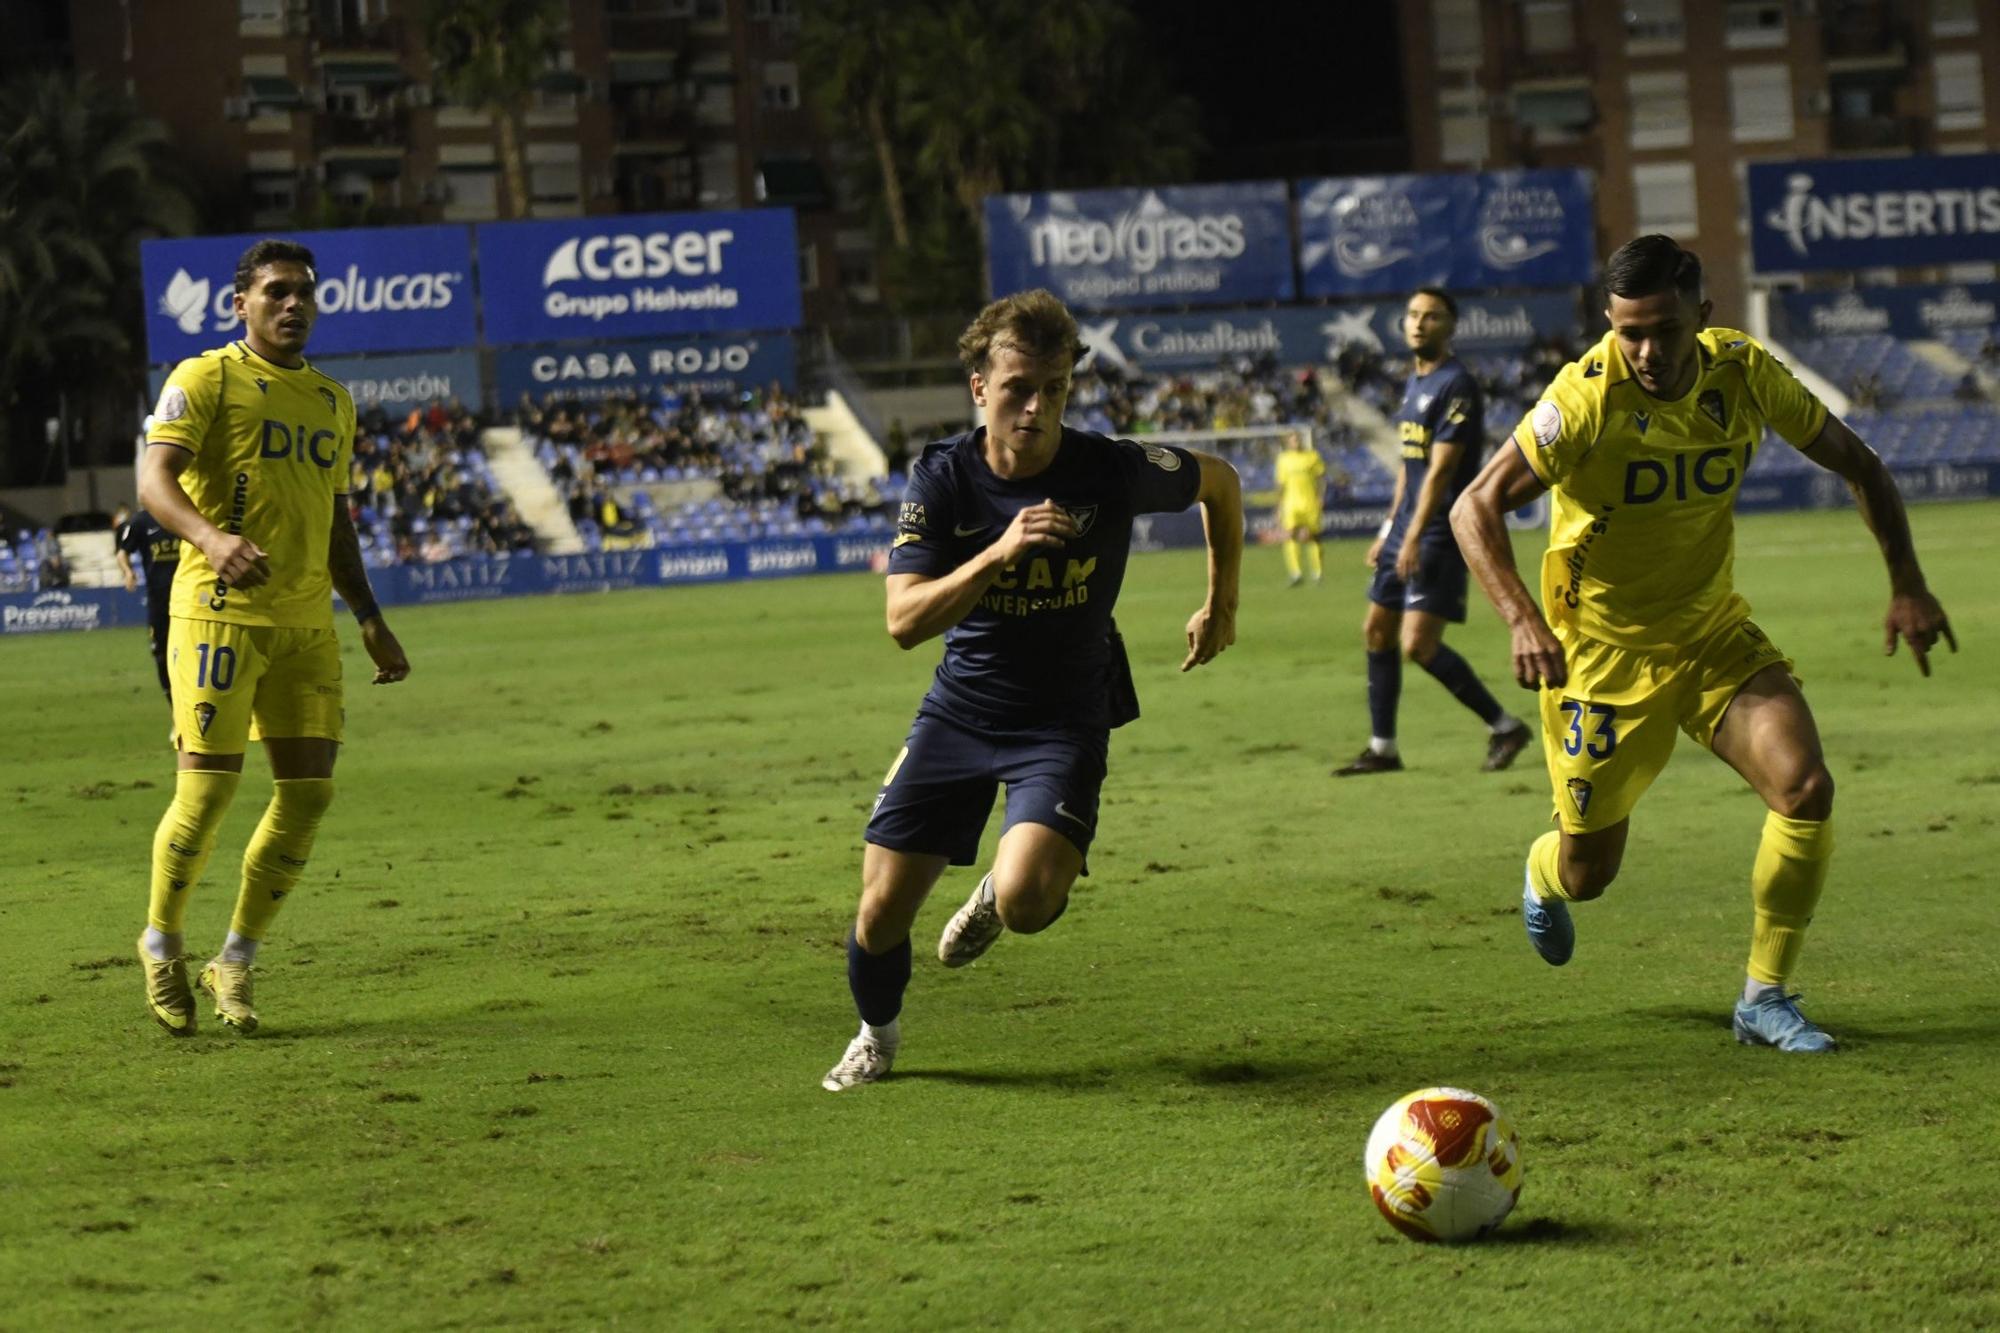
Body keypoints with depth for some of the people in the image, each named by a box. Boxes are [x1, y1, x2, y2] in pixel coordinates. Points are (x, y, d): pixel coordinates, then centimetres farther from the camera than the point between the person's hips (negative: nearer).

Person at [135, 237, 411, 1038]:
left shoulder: (332, 402, 19)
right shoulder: (205, 380, -2)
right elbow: (154, 478, -14)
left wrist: (370, 620, 19)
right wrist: (211, 538, -32)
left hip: (306, 624, 6)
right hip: (218, 612, -6)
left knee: (308, 790, -1)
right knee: (208, 787, -9)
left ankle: (235, 963, 12)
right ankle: (161, 943, 14)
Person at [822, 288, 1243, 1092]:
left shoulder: (1111, 470, -14)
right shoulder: (943, 479, -12)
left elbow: (1220, 483, 7)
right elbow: (905, 621, -20)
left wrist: (1221, 605, 12)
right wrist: (1000, 553, -33)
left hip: (1066, 716, -2)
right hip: (961, 707, 2)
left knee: (1025, 900, -26)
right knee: (883, 905, -2)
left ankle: (996, 896, 15)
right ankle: (876, 1033, 32)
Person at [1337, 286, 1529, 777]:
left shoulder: (1456, 385, -14)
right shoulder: (1414, 382, 16)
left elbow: (1441, 469, -20)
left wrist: (1413, 538, -25)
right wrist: (1389, 530, 22)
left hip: (1440, 532, -10)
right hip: (1407, 527, 10)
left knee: (1419, 644, -15)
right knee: (1377, 631, 10)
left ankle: (1504, 727, -3)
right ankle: (1382, 749, 18)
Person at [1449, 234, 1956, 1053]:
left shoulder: (1742, 372, -11)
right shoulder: (1587, 398, -23)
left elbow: (1855, 464, 3)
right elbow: (1475, 508, -24)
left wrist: (1907, 584, -4)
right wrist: (1522, 620, -37)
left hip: (1713, 631, 3)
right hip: (1604, 648, -3)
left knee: (1806, 786, -20)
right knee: (1587, 875, 4)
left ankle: (1765, 999, -3)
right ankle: (1544, 877, 46)